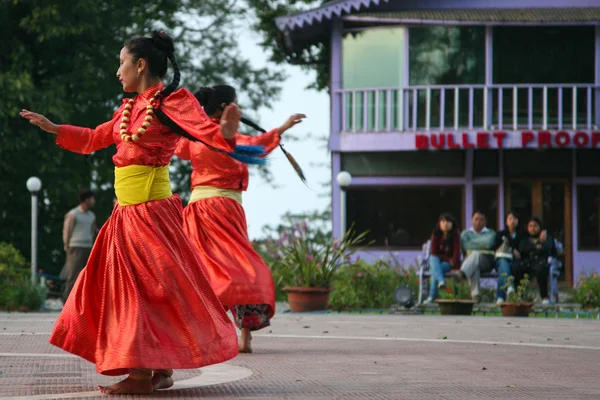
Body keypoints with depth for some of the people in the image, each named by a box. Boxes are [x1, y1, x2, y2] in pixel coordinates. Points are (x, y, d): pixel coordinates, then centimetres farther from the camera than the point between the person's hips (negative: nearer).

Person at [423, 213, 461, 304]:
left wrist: (454, 266, -28)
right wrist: (448, 259, -14)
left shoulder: (455, 235, -9)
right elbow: (433, 253, -7)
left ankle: (432, 296, -33)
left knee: (435, 270, -33)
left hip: (448, 263, -2)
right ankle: (441, 281, -56)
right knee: (433, 259, -35)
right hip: (436, 262, 2)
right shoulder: (436, 235, -5)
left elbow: (456, 252, -17)